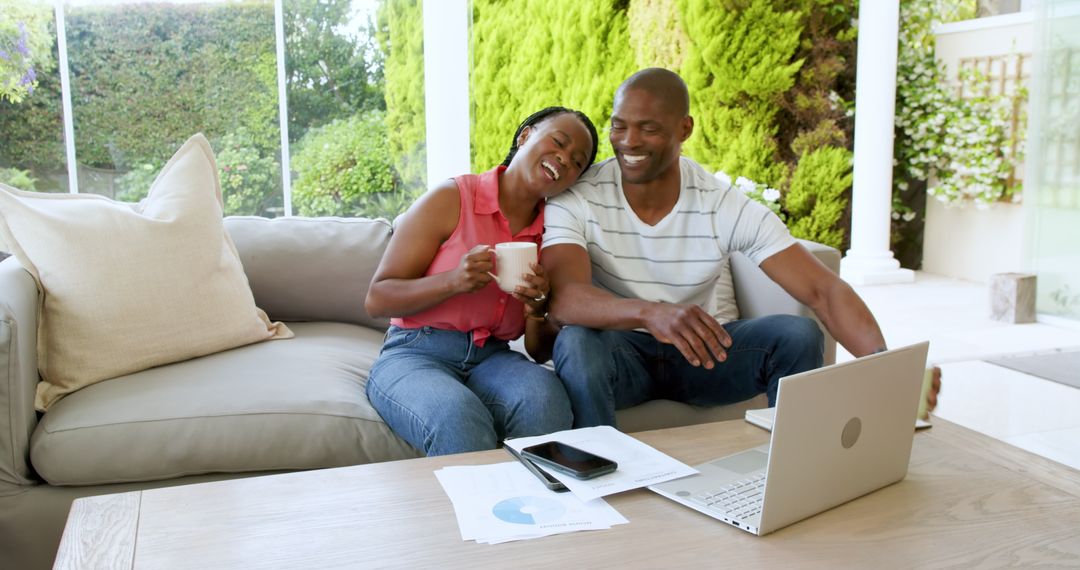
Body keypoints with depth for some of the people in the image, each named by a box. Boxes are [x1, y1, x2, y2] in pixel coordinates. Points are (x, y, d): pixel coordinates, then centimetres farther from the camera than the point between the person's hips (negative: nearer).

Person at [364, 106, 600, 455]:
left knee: (544, 397, -31)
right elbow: (376, 300, -5)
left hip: (492, 359, 4)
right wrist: (453, 281, -21)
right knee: (459, 416, -36)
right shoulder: (451, 199, -4)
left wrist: (537, 310, -9)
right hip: (414, 355, -3)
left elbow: (540, 352, 13)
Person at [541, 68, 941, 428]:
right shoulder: (576, 199, -16)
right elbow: (563, 297, -31)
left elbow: (823, 290, -19)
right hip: (623, 351, -1)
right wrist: (649, 313, -52)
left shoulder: (727, 208, -13)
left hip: (707, 350, 2)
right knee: (576, 345, -35)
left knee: (798, 335, -24)